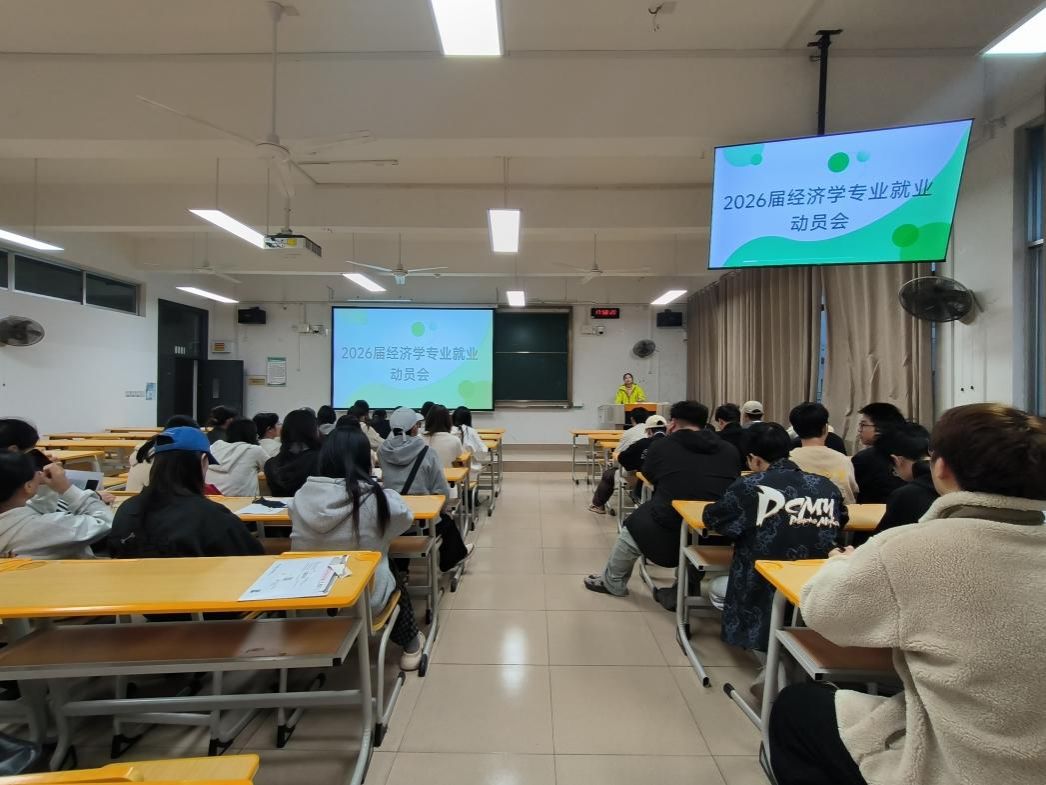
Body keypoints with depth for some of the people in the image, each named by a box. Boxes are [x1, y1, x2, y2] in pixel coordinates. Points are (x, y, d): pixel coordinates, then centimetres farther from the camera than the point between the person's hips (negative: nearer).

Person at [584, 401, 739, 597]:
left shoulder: (662, 446, -3)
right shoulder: (730, 450, 2)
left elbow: (648, 475, 15)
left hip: (670, 536, -3)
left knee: (631, 530, 23)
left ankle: (612, 582, 39)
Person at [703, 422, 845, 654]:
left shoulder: (751, 485, -11)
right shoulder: (827, 486, 0)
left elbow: (711, 519, 2)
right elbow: (841, 520, 20)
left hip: (766, 594, -5)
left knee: (716, 588, 25)